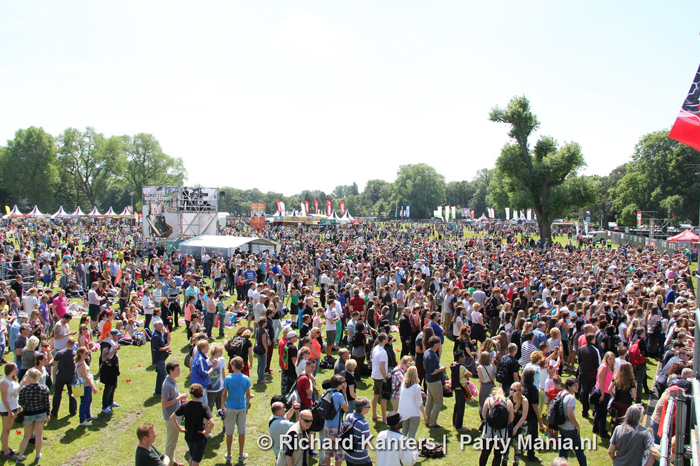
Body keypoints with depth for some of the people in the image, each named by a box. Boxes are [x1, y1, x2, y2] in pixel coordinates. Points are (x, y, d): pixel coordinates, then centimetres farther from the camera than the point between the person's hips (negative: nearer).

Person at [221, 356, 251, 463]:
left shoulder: (228, 379, -11)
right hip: (242, 408, 2)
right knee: (242, 431, 10)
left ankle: (229, 454, 22)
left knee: (229, 432, 11)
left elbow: (224, 394, -9)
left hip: (230, 408, -2)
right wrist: (247, 407, 12)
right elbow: (248, 394, 0)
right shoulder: (246, 379, -5)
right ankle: (241, 455, 18)